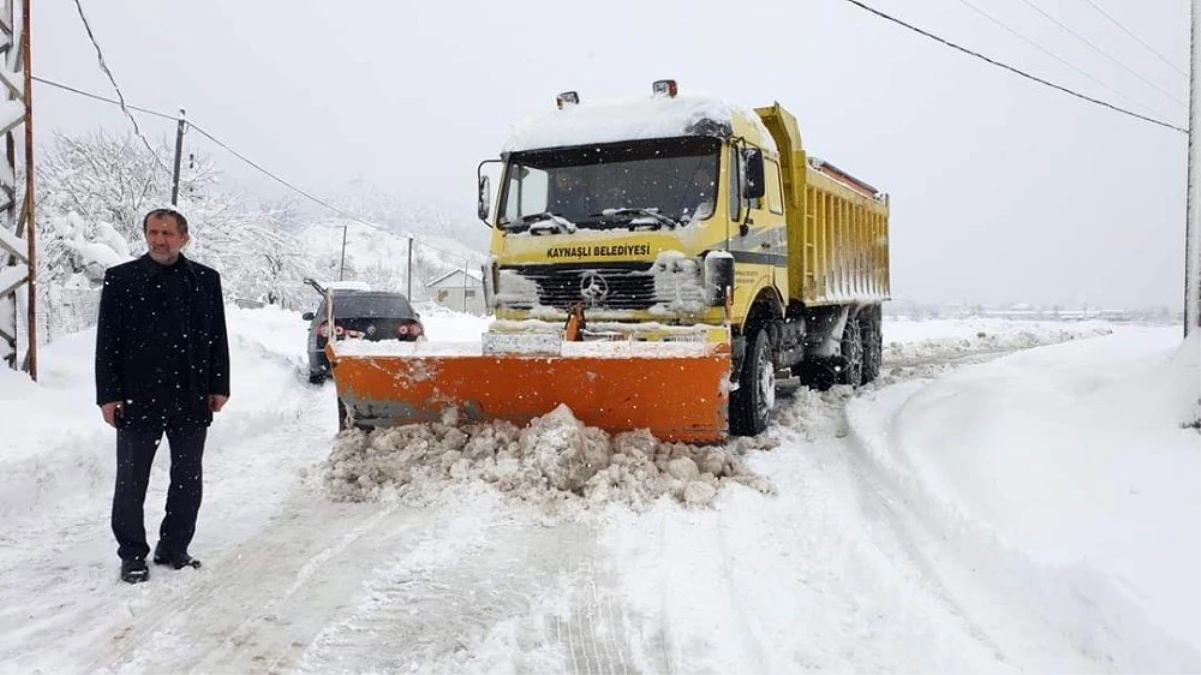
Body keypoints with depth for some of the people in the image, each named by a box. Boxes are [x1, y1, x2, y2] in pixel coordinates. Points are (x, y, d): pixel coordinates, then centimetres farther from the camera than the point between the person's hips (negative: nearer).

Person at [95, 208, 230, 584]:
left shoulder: (206, 280, 6)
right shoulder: (120, 279, 0)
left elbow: (218, 337, 8)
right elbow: (107, 341, -1)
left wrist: (219, 386, 4)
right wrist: (109, 395, -6)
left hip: (192, 399, 2)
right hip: (138, 398, -2)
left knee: (188, 481, 10)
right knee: (132, 482, 7)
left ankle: (174, 549, 25)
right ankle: (132, 555, 21)